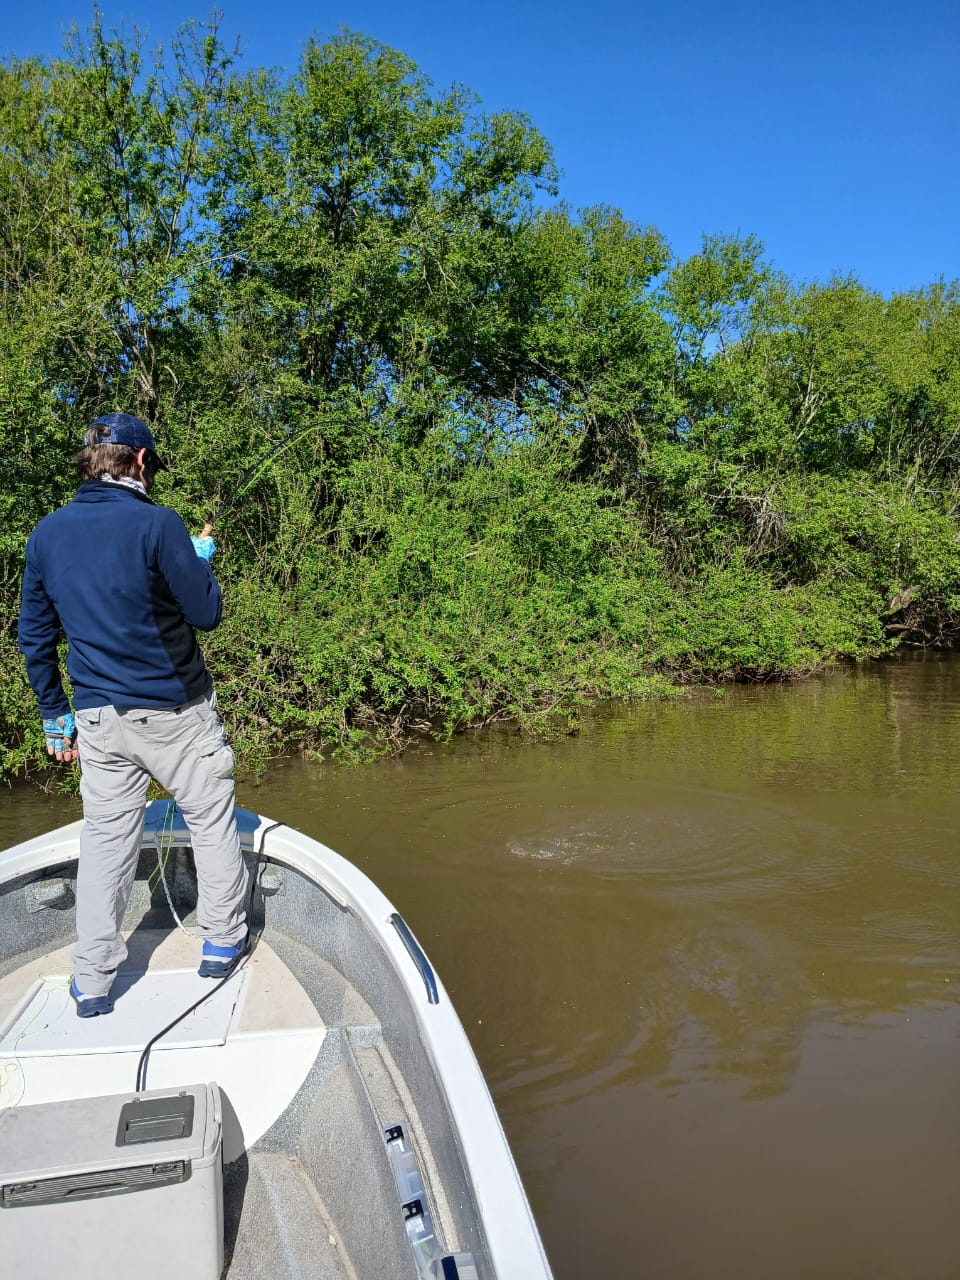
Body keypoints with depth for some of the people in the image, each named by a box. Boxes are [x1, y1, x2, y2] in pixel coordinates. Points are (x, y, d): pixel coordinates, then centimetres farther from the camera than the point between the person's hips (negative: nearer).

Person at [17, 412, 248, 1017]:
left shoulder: (47, 532, 3)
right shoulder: (157, 524, -15)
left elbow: (34, 634, 9)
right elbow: (206, 614, -11)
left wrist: (55, 713, 17)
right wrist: (202, 559, 7)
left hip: (98, 717, 5)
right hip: (176, 712, -4)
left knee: (106, 836, 12)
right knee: (212, 819, 13)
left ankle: (93, 981, 18)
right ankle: (223, 942, 25)